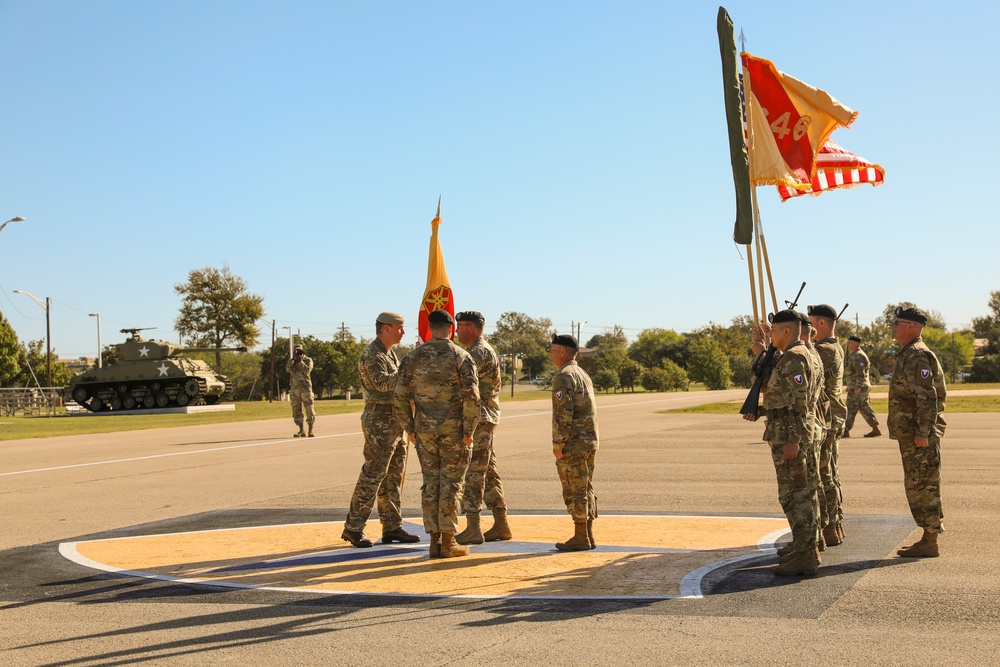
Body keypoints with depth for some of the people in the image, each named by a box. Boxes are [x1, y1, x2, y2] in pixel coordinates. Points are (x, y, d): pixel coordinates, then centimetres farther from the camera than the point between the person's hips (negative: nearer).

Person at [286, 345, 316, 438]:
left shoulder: (308, 360, 3)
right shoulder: (291, 361, 11)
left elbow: (307, 370, -14)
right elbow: (288, 369, -9)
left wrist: (300, 361, -17)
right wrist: (293, 358, -15)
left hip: (305, 388, -3)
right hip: (294, 389, 3)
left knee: (309, 409, -6)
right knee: (296, 410, 3)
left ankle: (310, 430, -2)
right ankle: (302, 431, 9)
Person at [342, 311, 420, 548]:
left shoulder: (390, 354, 17)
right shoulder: (372, 355, -13)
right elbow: (382, 383, -27)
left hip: (394, 422, 10)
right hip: (379, 420, -10)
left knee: (393, 476, 11)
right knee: (372, 474, -8)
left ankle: (392, 528, 17)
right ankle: (353, 528, -1)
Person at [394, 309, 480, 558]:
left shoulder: (413, 357, 4)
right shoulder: (461, 356, -6)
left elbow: (400, 397, 3)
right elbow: (471, 397, -14)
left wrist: (410, 428, 11)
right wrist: (469, 430, -7)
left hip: (425, 429, 3)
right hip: (454, 429, -3)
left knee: (430, 482, 9)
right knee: (451, 483, 2)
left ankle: (434, 540, 11)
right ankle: (448, 542, 4)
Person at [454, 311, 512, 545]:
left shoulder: (478, 352, -13)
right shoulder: (486, 350, 20)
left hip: (478, 420, -10)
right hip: (485, 420, 10)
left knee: (472, 473, -8)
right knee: (488, 472, 12)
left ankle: (472, 530, -7)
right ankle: (501, 525, 17)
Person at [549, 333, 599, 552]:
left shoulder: (564, 376, -14)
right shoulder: (583, 374, 17)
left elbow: (563, 414, -20)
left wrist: (558, 444, -16)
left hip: (573, 443, -10)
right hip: (591, 440, 10)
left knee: (575, 491, -4)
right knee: (586, 490, 12)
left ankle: (580, 538, 0)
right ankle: (588, 536, 15)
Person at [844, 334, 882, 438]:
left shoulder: (857, 356, -16)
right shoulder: (856, 355, 17)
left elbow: (860, 373, -22)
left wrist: (857, 388, -23)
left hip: (857, 388, -10)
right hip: (863, 387, 10)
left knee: (851, 409, -6)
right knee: (865, 408, 12)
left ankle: (846, 431, -4)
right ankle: (875, 430, 13)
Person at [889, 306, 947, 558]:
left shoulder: (917, 355, -16)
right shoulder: (908, 354, 17)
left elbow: (927, 397, -23)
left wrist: (922, 433, -24)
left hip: (920, 434, -11)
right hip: (911, 432, 11)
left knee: (923, 485, -5)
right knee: (918, 485, 14)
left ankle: (930, 543, 0)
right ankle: (928, 536, 20)